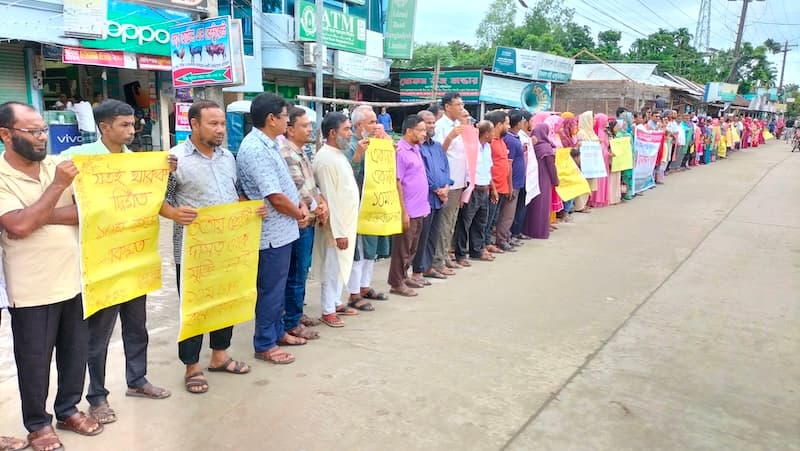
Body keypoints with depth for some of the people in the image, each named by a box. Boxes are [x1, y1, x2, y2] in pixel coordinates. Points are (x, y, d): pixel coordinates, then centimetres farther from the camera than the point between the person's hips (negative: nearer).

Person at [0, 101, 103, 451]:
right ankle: (38, 423, 30)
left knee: (76, 352, 17)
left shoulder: (59, 164, 1)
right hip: (33, 289, -4)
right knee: (35, 361, 11)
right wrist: (57, 186, -20)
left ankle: (68, 409, 36)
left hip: (74, 279, 4)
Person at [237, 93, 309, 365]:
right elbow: (276, 198, -23)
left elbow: (285, 184, 17)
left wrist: (301, 204, 1)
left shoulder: (268, 144, 10)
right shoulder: (256, 150, -22)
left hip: (281, 230, 10)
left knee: (279, 287, 21)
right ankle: (264, 345, 17)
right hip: (273, 232, -10)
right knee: (270, 290, 3)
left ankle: (277, 331, 36)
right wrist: (299, 215, -7)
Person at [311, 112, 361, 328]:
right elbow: (329, 198, -22)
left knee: (341, 265, 18)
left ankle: (336, 302, 31)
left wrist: (346, 227, 14)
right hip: (336, 224, -9)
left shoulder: (339, 154, 11)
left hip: (347, 221, 9)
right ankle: (328, 311, 13)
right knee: (332, 267, 2)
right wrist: (338, 231, -22)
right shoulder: (325, 158, -19)